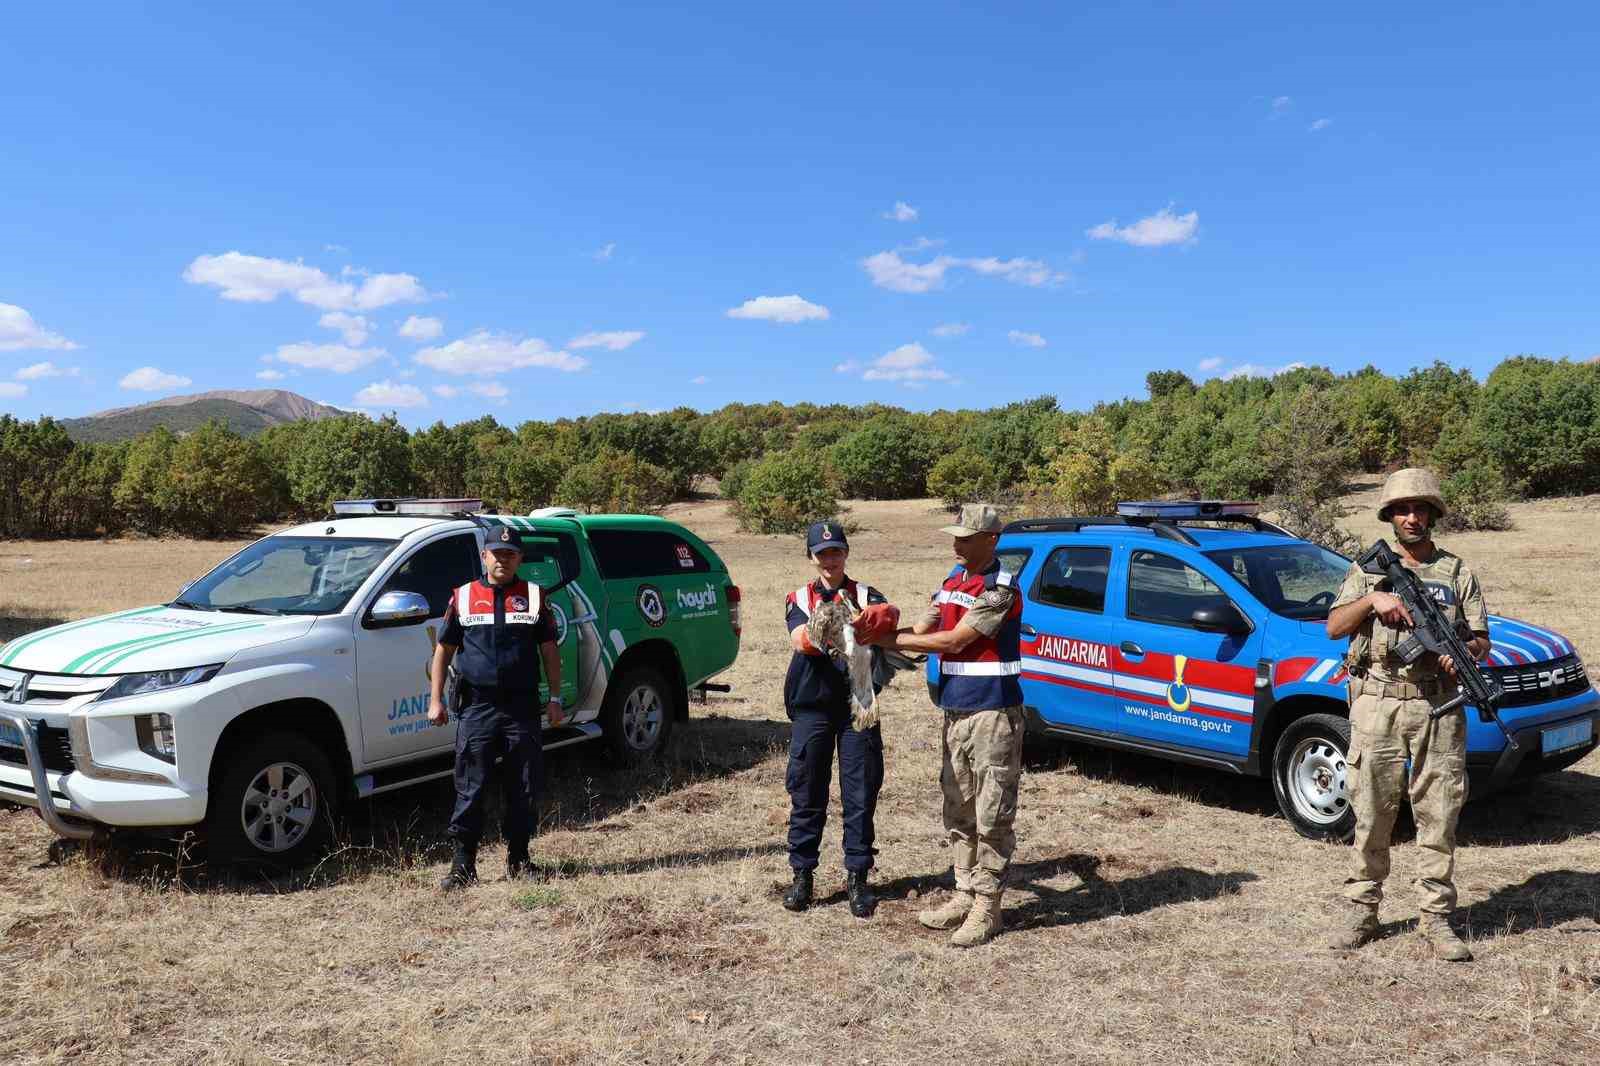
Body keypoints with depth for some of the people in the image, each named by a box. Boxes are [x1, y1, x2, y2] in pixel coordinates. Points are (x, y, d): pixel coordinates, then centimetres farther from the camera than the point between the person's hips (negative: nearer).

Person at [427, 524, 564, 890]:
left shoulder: (533, 596, 7)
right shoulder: (463, 597, 7)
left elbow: (549, 650, 9)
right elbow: (444, 650, 10)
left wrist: (555, 698, 3)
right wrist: (436, 700, 4)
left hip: (522, 708, 1)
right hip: (476, 708, 0)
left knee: (523, 790, 6)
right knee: (470, 790, 1)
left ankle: (518, 858, 20)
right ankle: (463, 864, 9)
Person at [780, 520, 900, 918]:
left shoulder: (864, 595, 6)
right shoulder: (800, 598, 6)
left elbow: (890, 614, -18)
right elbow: (799, 640, -15)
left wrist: (868, 618, -41)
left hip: (858, 705, 0)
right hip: (812, 707, 0)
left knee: (861, 793, 2)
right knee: (807, 793, 5)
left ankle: (857, 876, 13)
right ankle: (802, 874, 17)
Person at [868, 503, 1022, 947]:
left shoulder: (999, 589, -14)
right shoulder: (953, 581, 13)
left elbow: (954, 641, -18)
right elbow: (922, 629, 8)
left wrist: (891, 641, -13)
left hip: (993, 715, -9)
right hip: (956, 712, 9)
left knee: (991, 815, -1)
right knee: (958, 813, 14)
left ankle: (986, 906, 8)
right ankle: (965, 895, 25)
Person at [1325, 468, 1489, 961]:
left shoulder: (1457, 573, 12)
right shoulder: (1368, 569, 11)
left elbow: (1482, 640, 10)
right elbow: (1334, 627, 2)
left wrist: (1464, 651, -12)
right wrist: (1372, 599, -13)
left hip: (1438, 708, 1)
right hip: (1377, 704, 0)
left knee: (1439, 816, 3)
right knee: (1372, 814, 4)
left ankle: (1437, 919, 12)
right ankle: (1361, 911, 14)